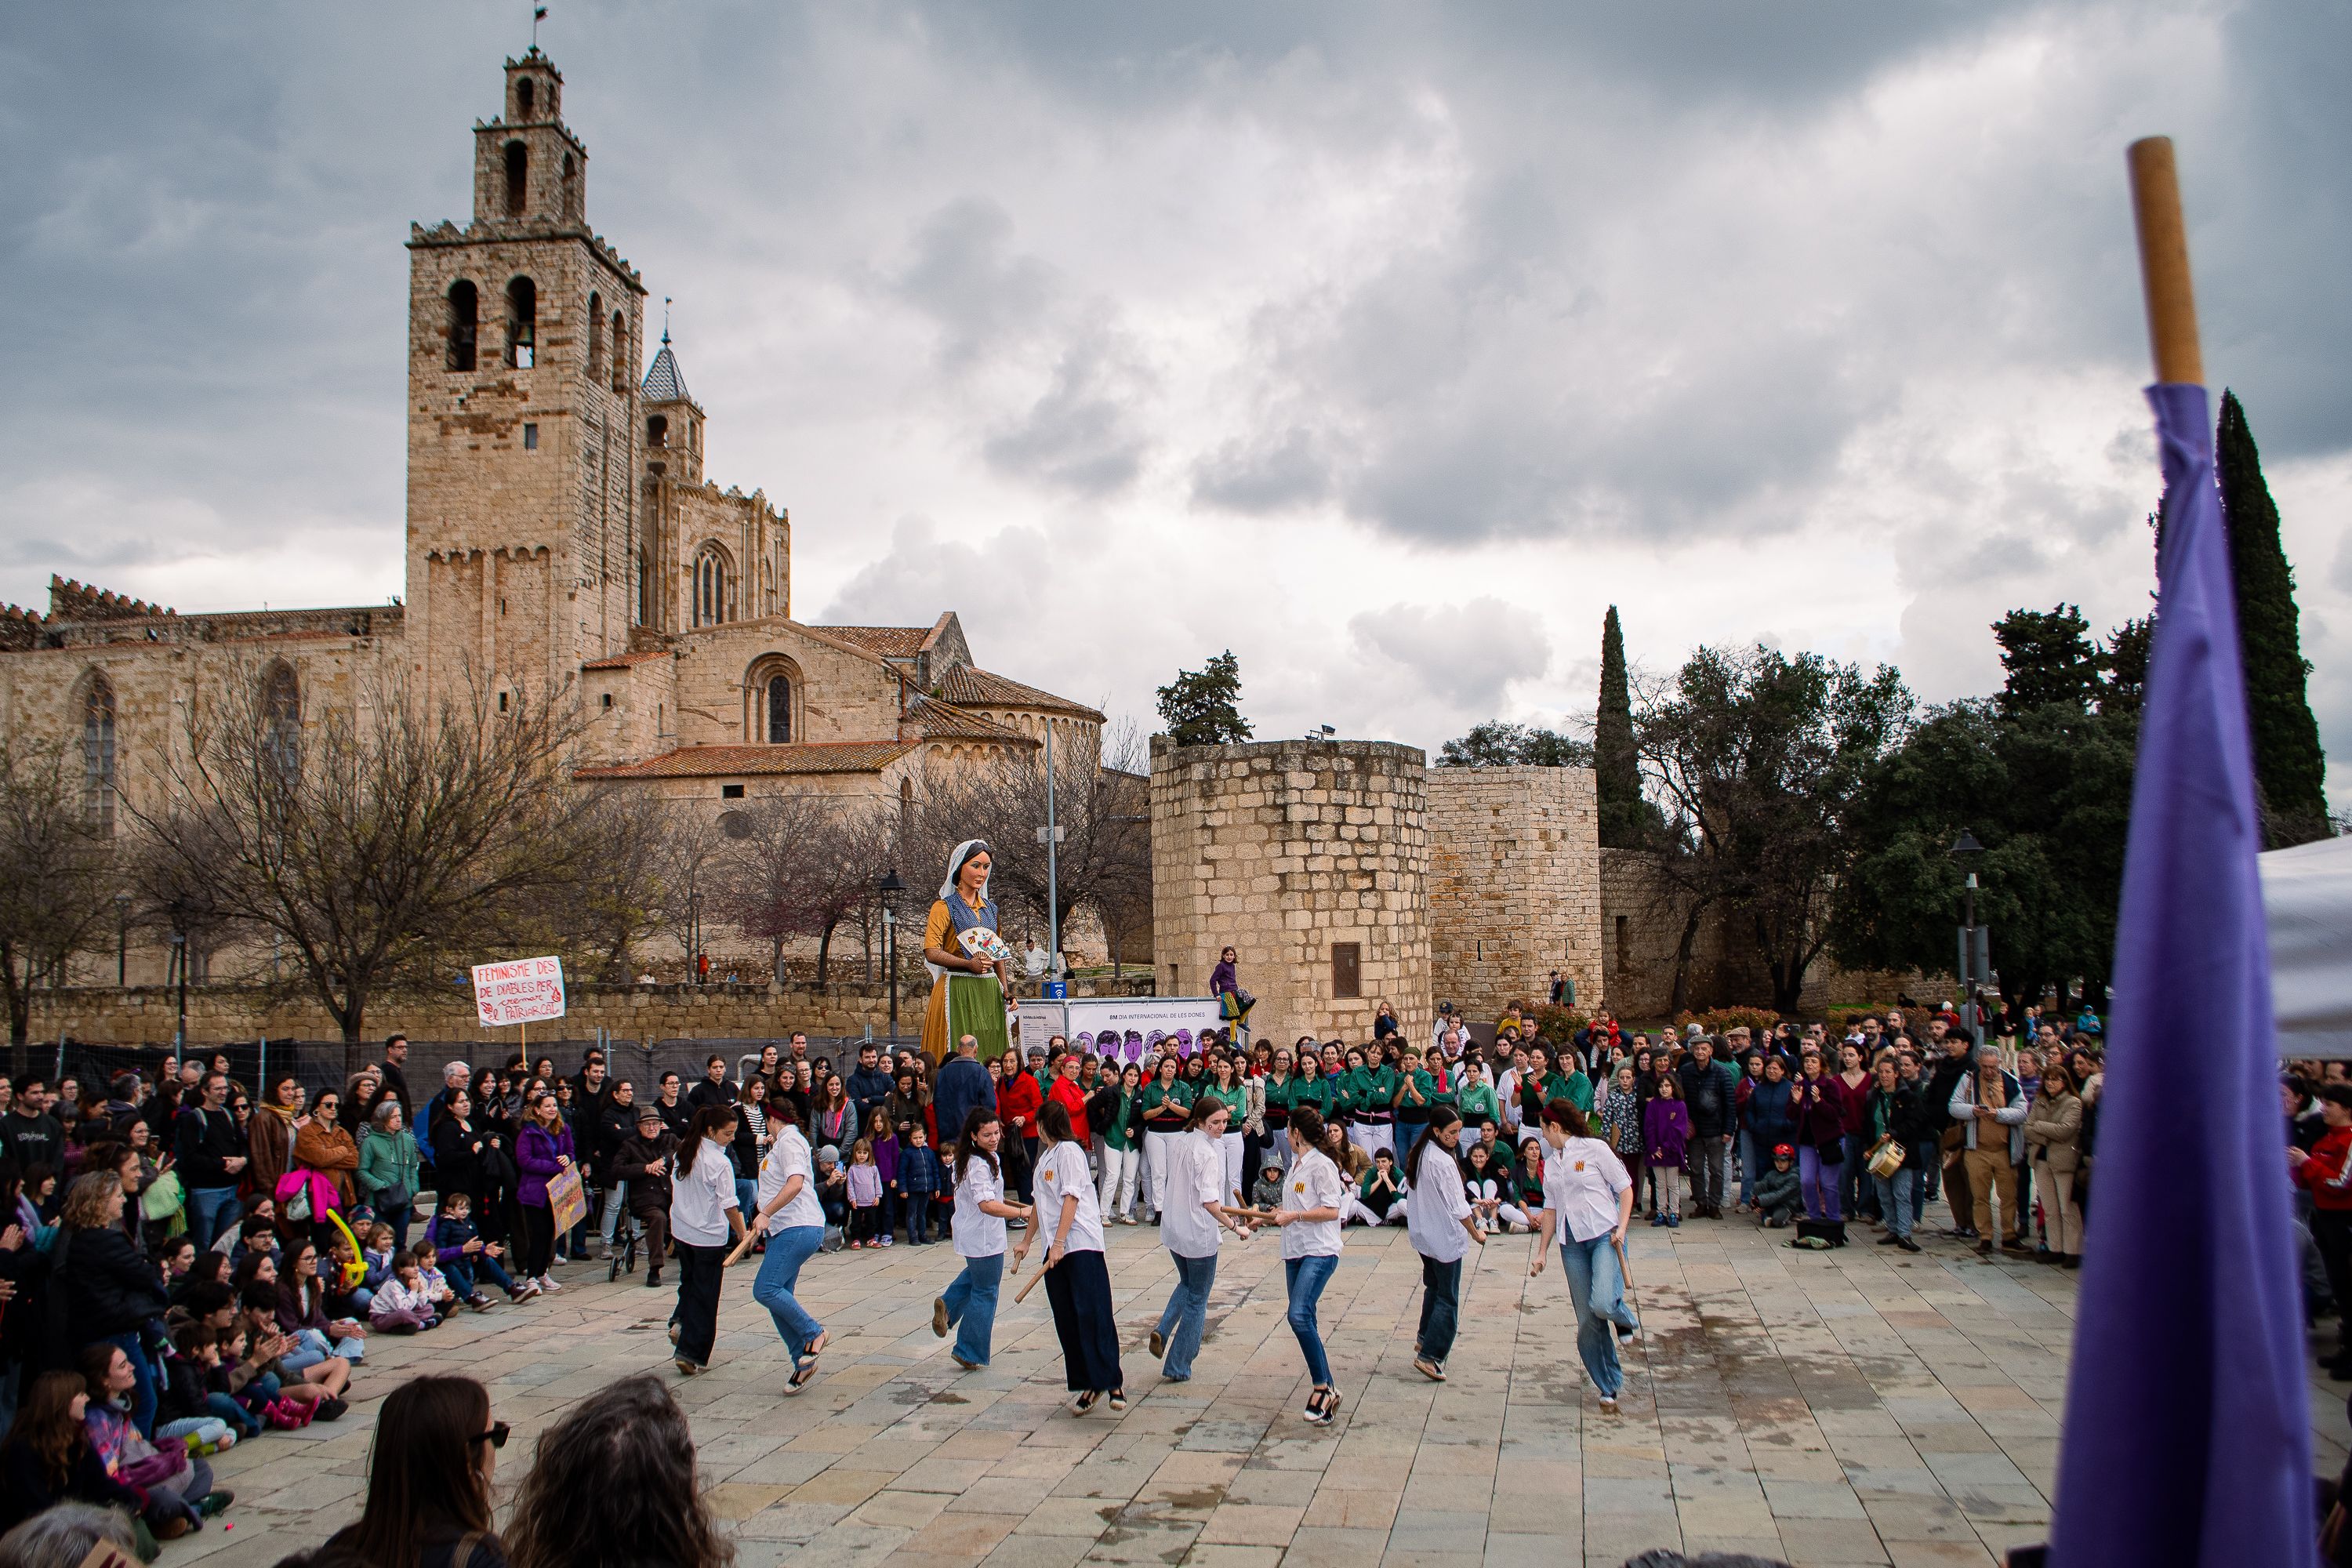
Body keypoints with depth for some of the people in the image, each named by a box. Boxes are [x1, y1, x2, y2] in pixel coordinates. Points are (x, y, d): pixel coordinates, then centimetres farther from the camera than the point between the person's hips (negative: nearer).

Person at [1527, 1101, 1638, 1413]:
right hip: (1571, 1244, 5)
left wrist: (1621, 1228, -13)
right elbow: (1551, 1209, 18)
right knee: (1587, 1321, 1)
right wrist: (1541, 1252, 15)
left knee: (1602, 1303, -25)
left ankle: (1627, 1319, 10)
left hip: (1604, 1235, -5)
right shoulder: (1550, 1163, 15)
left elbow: (1625, 1189, -1)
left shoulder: (1595, 1149, -2)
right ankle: (1608, 1387, 13)